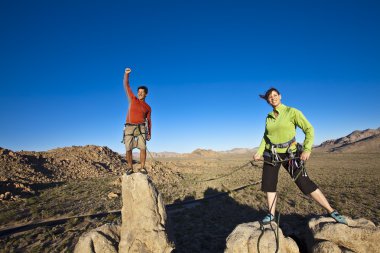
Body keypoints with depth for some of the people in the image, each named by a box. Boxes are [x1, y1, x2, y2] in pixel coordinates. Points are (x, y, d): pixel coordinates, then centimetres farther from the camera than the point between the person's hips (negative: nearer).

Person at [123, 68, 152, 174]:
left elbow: (149, 121, 15)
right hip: (129, 128, 0)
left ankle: (142, 167, -4)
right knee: (128, 149, -4)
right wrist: (126, 74, -1)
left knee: (143, 148, -13)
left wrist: (149, 133, 5)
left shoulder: (148, 107, 14)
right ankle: (130, 168, 9)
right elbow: (126, 85, 11)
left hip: (141, 128, 0)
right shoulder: (132, 99, 14)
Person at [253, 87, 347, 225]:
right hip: (271, 155, 4)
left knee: (305, 183, -4)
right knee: (269, 185, 4)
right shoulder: (269, 117, 6)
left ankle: (331, 211, 13)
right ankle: (271, 214, 19)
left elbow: (309, 129, -11)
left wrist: (307, 149, -24)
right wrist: (259, 152, 0)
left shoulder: (292, 112, -8)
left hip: (290, 154, -4)